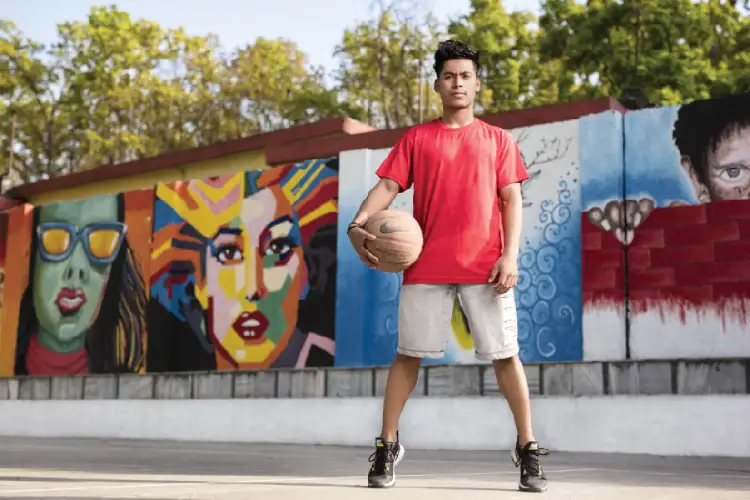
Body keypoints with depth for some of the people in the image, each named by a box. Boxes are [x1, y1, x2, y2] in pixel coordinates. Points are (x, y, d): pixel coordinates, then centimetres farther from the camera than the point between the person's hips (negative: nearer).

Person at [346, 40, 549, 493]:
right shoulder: (416, 139, 12)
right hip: (426, 267, 0)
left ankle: (527, 448, 12)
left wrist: (510, 255, -8)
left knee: (505, 354, 1)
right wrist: (359, 223, -17)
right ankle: (388, 445, 15)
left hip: (485, 267, 0)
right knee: (408, 354, 4)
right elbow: (387, 187, 3)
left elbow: (512, 200, 6)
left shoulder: (498, 139, 12)